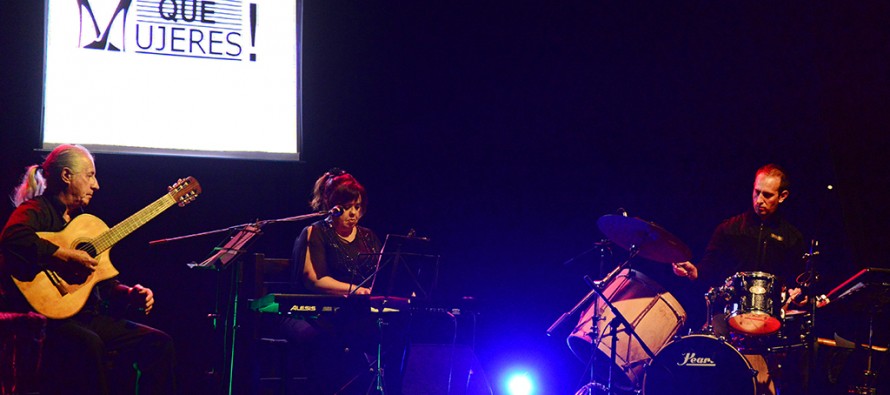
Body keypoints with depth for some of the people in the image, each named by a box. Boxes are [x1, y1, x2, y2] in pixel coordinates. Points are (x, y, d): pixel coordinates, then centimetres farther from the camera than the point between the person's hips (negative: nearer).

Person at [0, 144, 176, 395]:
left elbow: (102, 281, 25)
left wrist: (130, 294, 7)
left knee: (159, 343, -1)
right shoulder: (37, 210, -5)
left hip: (86, 315, 9)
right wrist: (68, 256, -27)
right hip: (46, 313, -9)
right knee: (89, 344, -39)